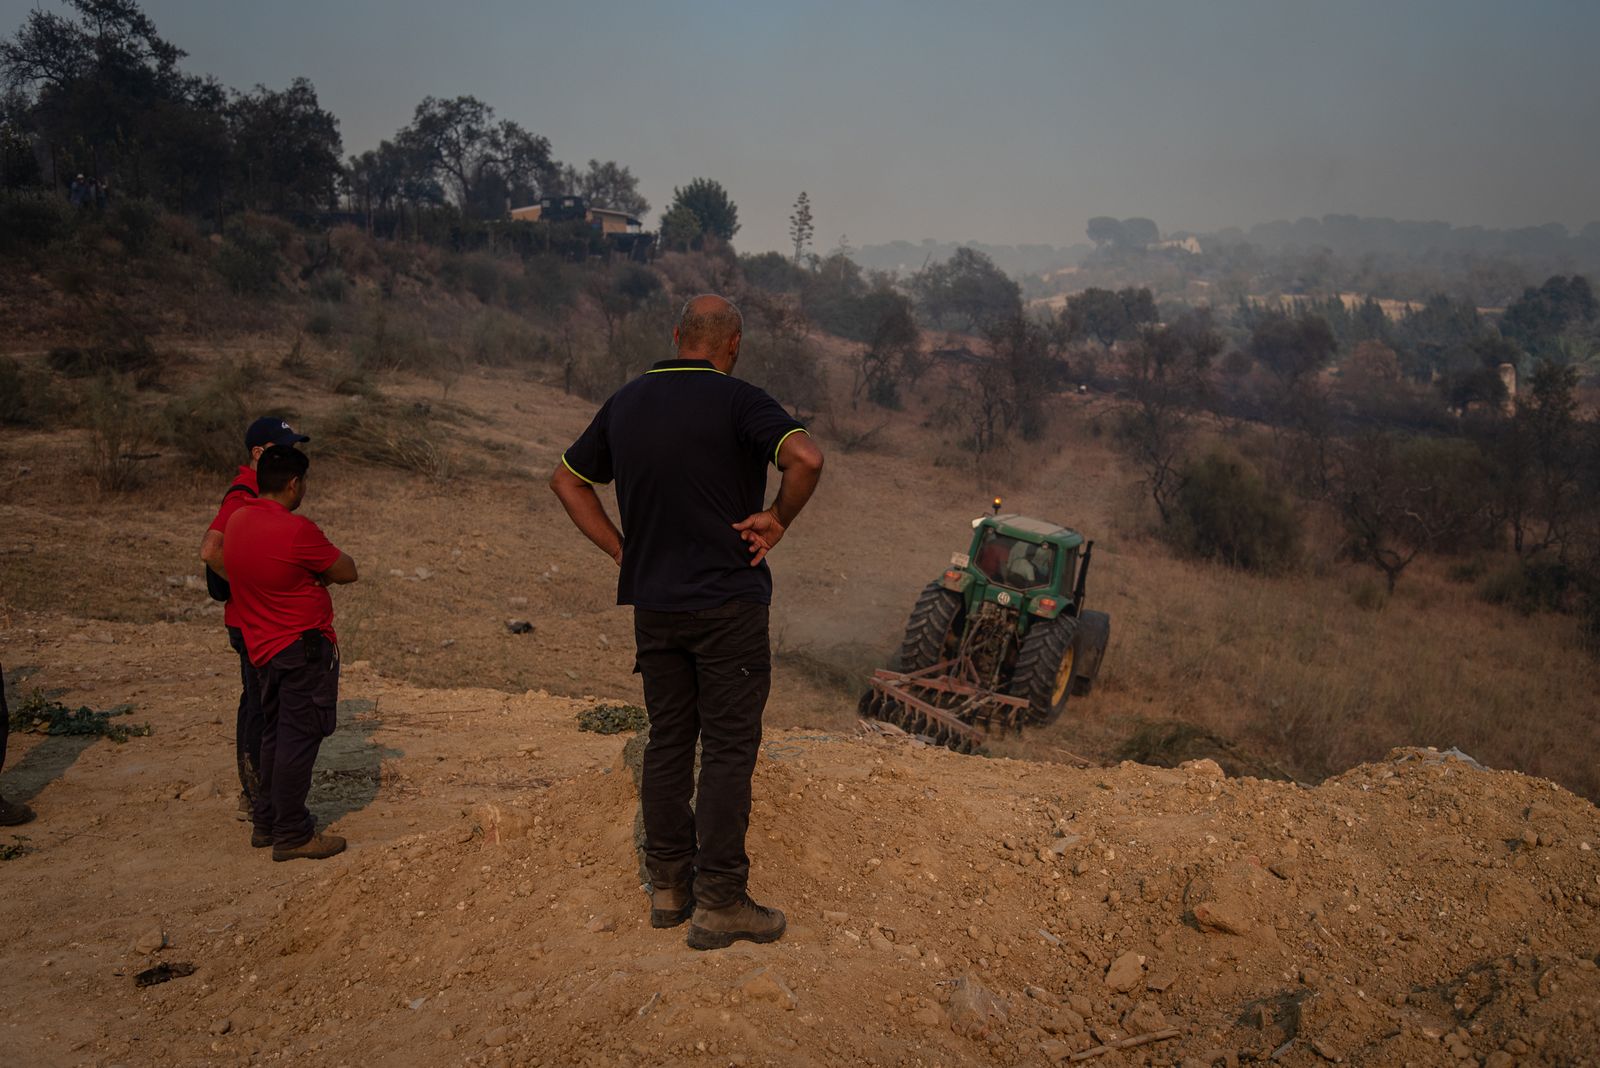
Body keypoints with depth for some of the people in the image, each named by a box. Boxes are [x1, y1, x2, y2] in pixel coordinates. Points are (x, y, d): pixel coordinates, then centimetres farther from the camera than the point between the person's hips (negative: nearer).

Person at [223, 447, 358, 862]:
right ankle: (292, 835, 6)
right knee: (299, 738, -1)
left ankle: (267, 823, 29)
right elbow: (347, 571, -13)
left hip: (264, 647, 9)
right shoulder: (296, 530, -23)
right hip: (304, 647, -9)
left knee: (275, 734, 19)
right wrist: (321, 569, 8)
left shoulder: (238, 521, 4)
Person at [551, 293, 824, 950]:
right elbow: (806, 458, -28)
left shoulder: (625, 403, 8)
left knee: (667, 741, 14)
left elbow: (568, 481, 17)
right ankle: (718, 903, 4)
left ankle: (668, 885, 22)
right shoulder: (736, 401, -11)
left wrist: (621, 550, 12)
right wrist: (778, 519, -12)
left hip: (653, 603, 6)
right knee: (728, 748, 1)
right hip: (728, 602, -6)